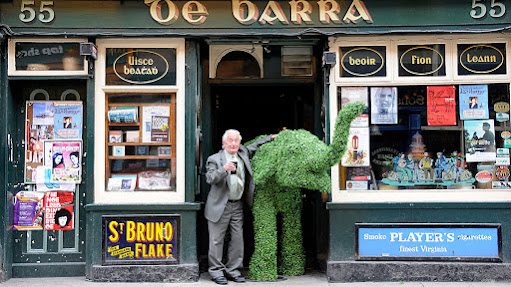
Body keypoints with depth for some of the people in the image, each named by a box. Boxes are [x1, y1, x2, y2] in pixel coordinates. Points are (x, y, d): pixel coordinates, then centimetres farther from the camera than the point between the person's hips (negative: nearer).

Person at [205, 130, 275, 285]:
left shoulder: (243, 153, 10)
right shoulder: (215, 159, -7)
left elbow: (254, 146, 28)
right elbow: (210, 178, -21)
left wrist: (271, 138, 26)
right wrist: (224, 169, -36)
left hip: (237, 206, 5)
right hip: (220, 206, -5)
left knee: (237, 239, 7)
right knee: (217, 240, -1)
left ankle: (232, 270, 18)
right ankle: (216, 272, 9)